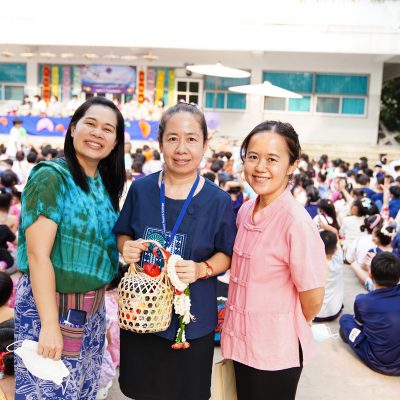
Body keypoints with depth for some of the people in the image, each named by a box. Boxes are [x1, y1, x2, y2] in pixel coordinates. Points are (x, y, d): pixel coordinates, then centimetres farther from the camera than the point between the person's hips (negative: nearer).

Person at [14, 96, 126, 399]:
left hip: (93, 309, 7)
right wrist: (50, 325, -22)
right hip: (50, 306, -7)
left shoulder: (105, 183, 5)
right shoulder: (51, 177, -16)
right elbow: (38, 254, -20)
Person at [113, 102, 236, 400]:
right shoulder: (141, 189, -4)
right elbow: (123, 235, 8)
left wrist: (202, 269, -21)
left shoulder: (218, 201, -10)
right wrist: (127, 248, -13)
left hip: (192, 320, -2)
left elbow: (226, 255, -2)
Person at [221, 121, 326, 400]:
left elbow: (313, 299, -15)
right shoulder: (246, 211, -1)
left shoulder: (297, 222, -23)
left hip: (276, 351, -6)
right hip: (242, 342, 7)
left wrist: (287, 328, 0)